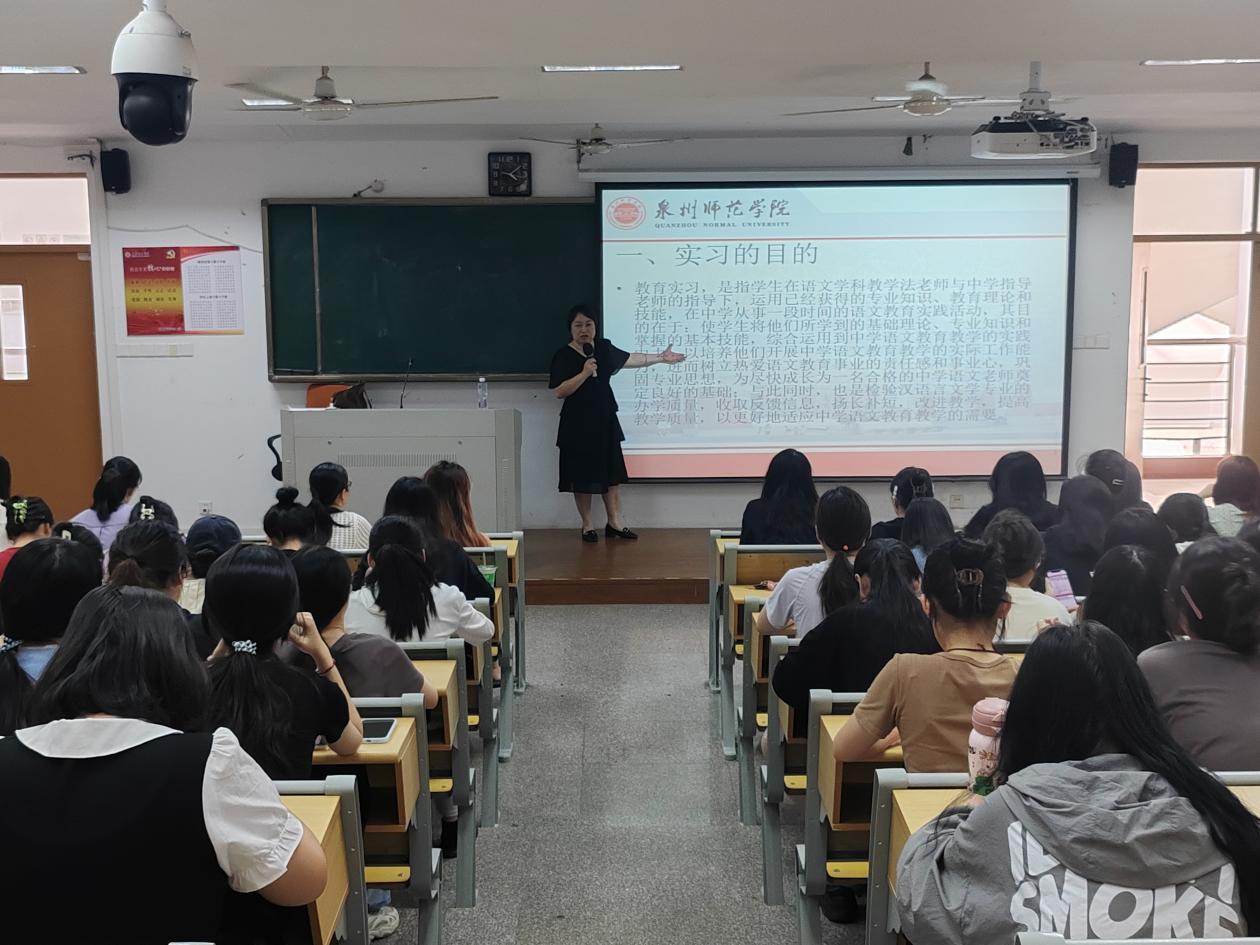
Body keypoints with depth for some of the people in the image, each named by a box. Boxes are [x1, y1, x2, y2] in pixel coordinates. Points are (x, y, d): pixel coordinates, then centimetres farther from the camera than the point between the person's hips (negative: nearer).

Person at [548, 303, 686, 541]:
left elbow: (631, 359, 19)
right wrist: (584, 373, -24)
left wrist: (661, 358, 22)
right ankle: (587, 525, 15)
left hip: (605, 420, 5)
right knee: (583, 476, 2)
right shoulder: (563, 356, -10)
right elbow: (559, 391, -17)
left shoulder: (604, 348, 6)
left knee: (612, 471, 7)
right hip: (578, 424, -5)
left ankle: (615, 522, 16)